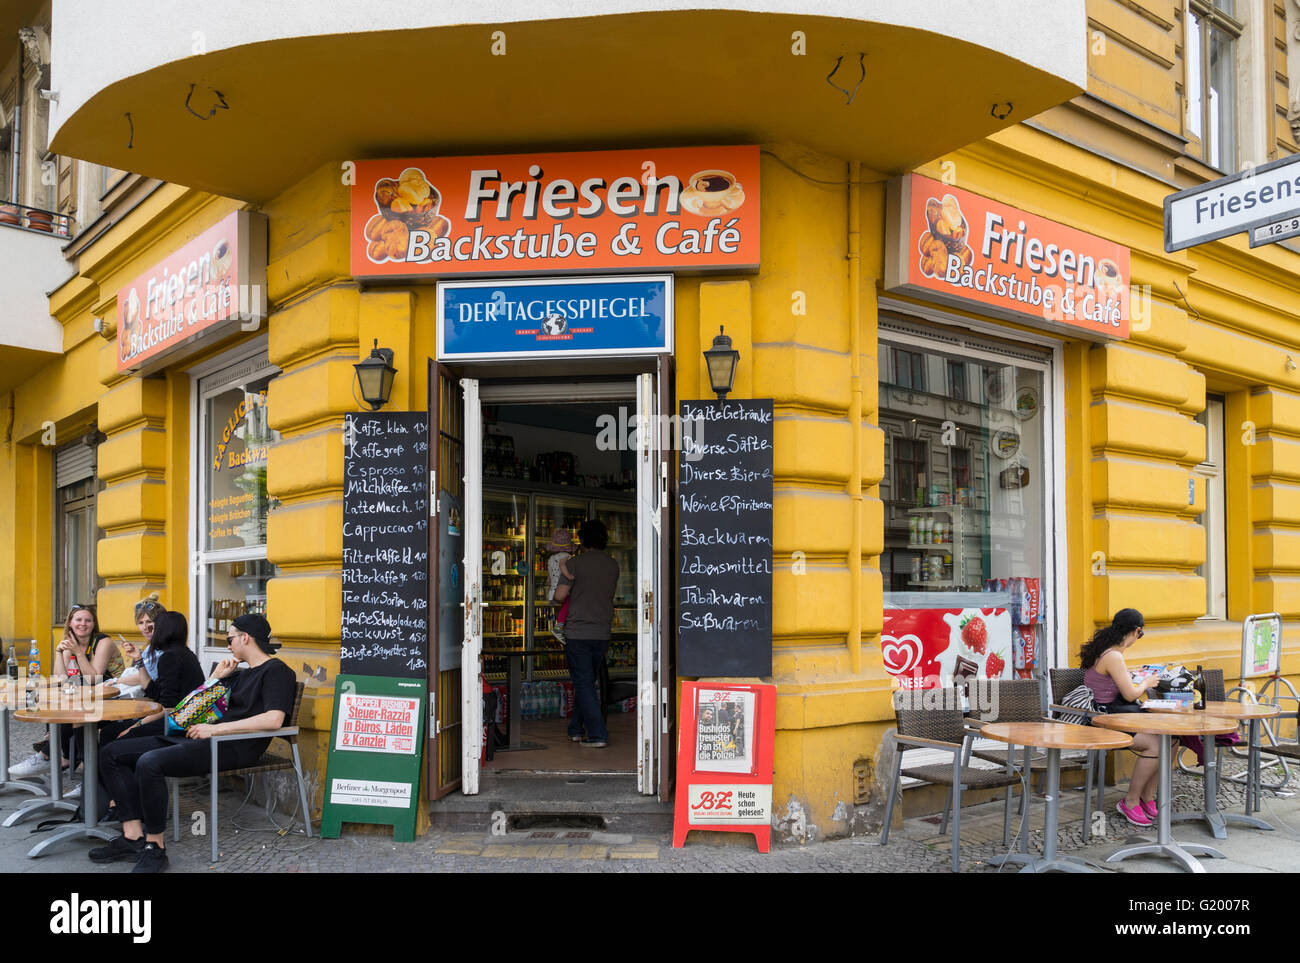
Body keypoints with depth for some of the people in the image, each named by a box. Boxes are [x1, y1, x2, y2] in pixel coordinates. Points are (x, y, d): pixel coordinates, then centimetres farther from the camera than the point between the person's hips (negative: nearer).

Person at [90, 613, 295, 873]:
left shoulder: (277, 671, -3)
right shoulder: (240, 674, 26)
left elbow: (273, 719, -21)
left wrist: (216, 729, -19)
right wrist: (215, 678, 17)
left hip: (233, 747, -10)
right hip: (199, 738, 10)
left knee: (149, 762, -31)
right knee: (112, 753, 3)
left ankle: (155, 847, -17)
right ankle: (133, 836, -5)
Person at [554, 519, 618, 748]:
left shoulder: (575, 563, -9)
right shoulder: (613, 565, 6)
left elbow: (559, 596, -9)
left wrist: (567, 583, 12)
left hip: (578, 632, -5)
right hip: (602, 633, 5)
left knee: (583, 683, -1)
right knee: (587, 682, 17)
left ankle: (597, 735, -6)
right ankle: (577, 729, 25)